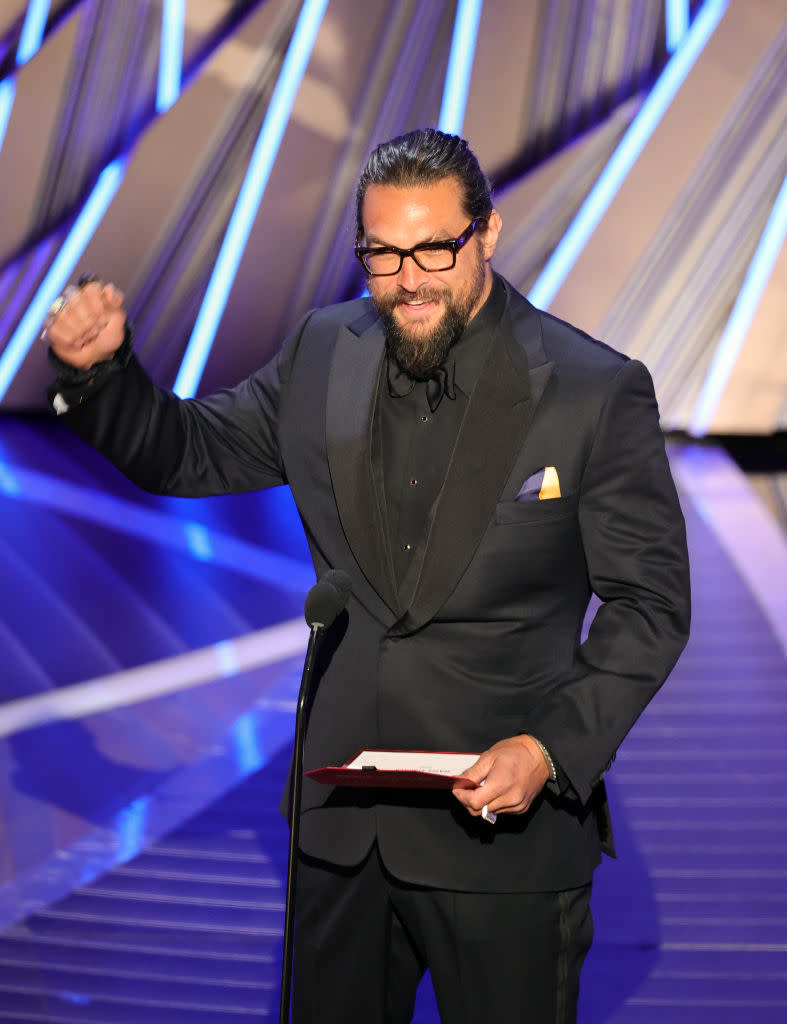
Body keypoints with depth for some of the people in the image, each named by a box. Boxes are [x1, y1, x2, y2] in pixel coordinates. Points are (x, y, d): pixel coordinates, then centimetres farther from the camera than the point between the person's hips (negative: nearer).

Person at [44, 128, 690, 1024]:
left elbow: (648, 605, -8)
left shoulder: (598, 393, -12)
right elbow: (188, 453, 12)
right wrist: (99, 370, -8)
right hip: (343, 817, 4)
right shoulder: (325, 355, 1)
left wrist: (554, 748, -21)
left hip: (504, 825, -4)